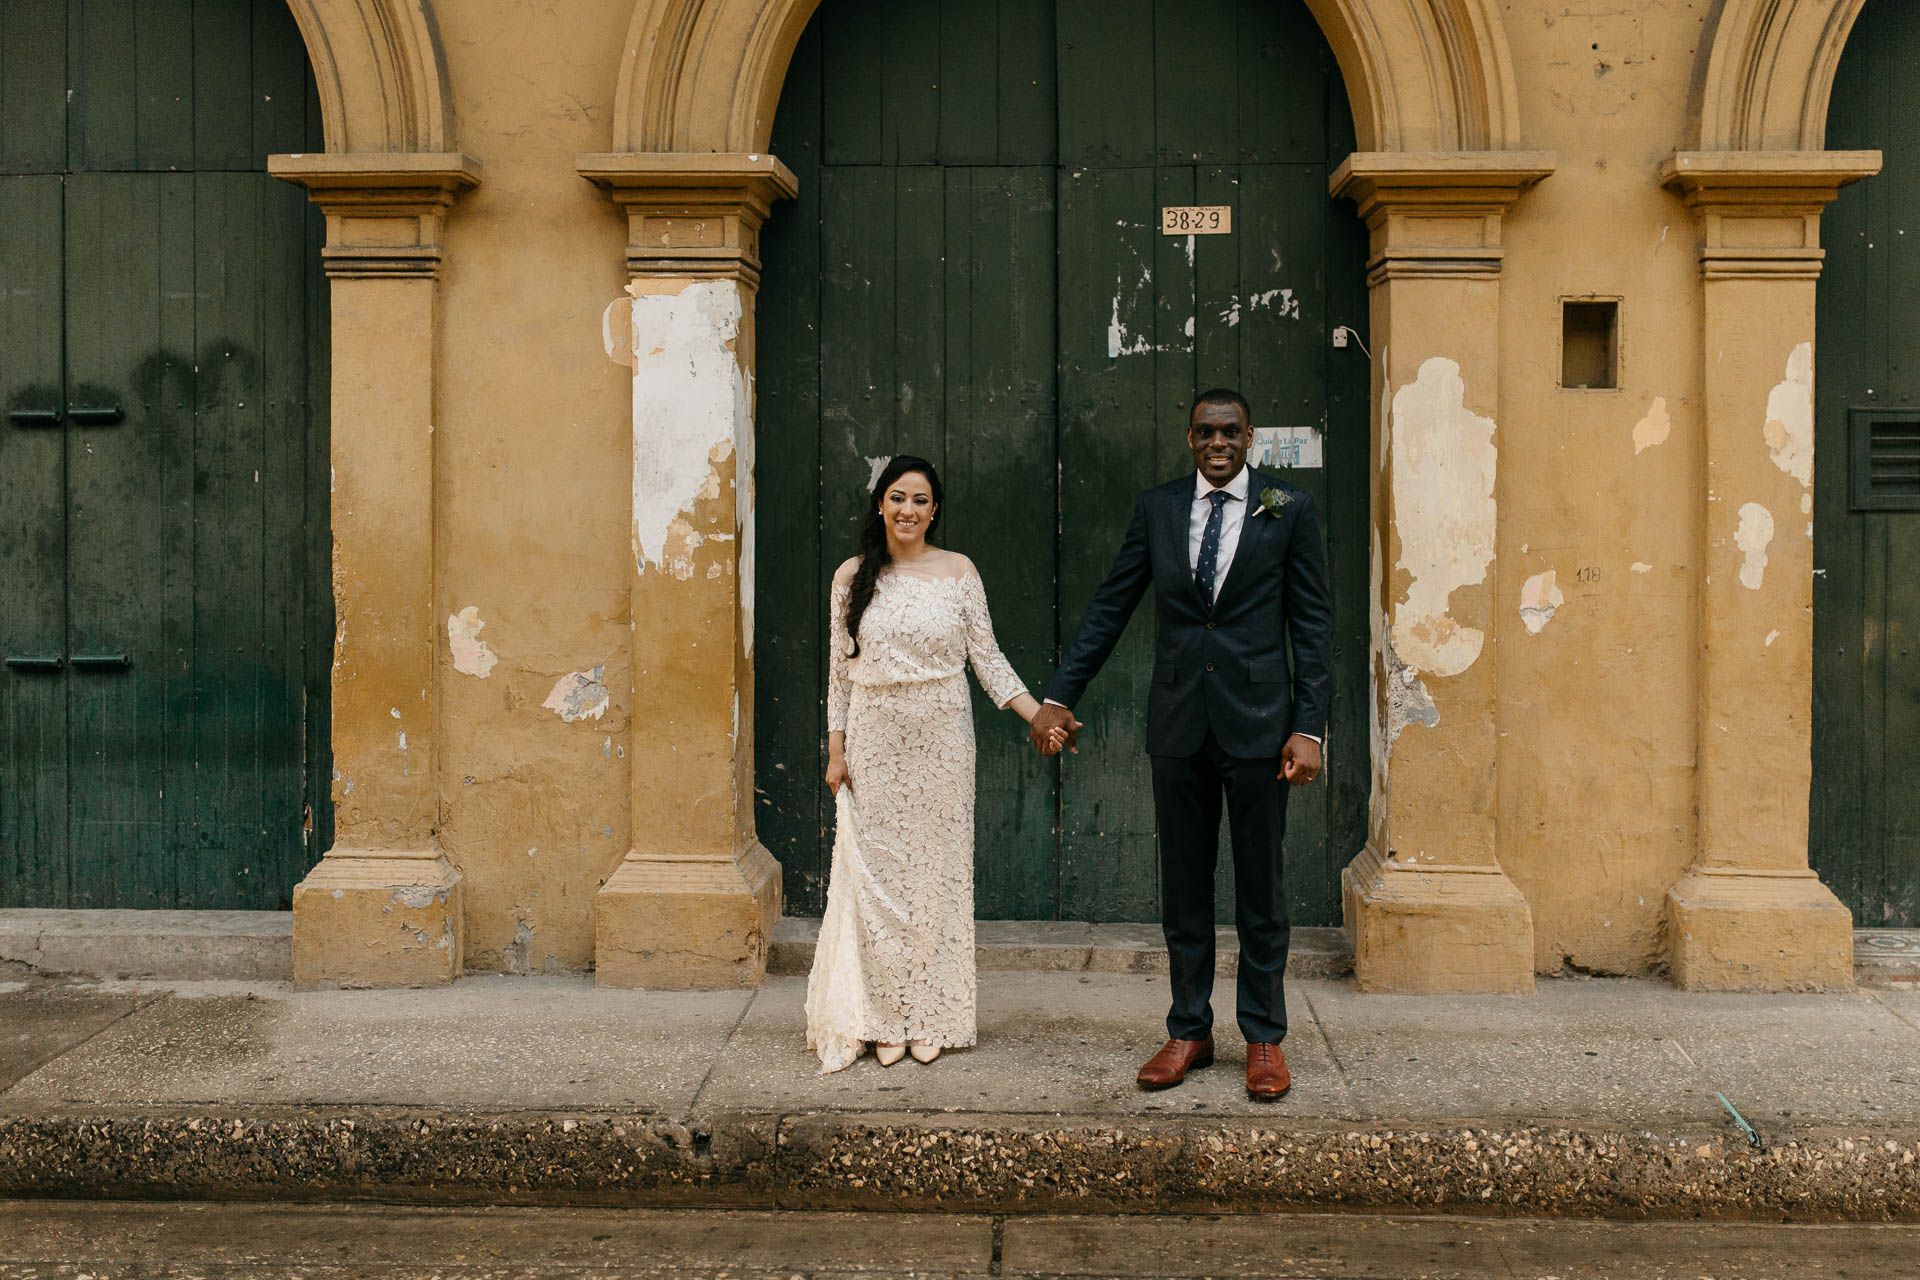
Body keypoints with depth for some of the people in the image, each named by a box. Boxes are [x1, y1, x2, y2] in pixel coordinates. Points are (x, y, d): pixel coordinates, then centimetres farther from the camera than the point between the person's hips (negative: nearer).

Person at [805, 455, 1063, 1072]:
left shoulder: (959, 571, 2)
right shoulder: (852, 577, 4)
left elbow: (988, 657, 2)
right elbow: (839, 671, 7)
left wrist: (1039, 716, -9)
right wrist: (836, 749, 3)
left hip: (940, 742, -1)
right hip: (874, 743, 1)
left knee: (937, 871, 3)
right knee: (875, 874, 1)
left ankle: (931, 1018, 13)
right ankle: (883, 1020, 11)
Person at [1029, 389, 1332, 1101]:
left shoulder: (1289, 511, 2)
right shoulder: (1157, 509, 8)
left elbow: (1312, 625, 0)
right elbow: (1109, 609, 9)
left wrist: (1309, 727, -7)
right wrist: (1060, 696, 3)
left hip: (1257, 721, -2)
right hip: (1178, 723, 2)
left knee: (1260, 889, 5)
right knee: (1183, 889, 10)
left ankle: (1264, 1038, 18)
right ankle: (1189, 1033, 22)